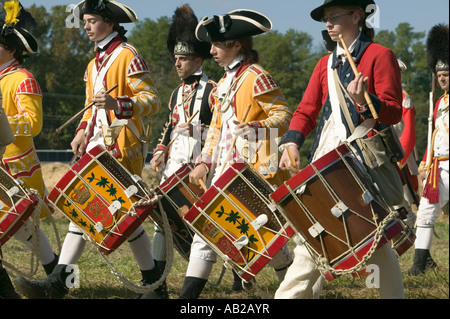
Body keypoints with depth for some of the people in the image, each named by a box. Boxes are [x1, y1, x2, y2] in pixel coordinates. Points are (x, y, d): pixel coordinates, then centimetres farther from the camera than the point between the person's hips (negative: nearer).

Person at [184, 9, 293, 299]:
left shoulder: (257, 78, -10)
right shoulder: (226, 82, 16)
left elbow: (285, 115, -14)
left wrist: (256, 127, -31)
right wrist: (205, 163, 11)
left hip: (252, 171, -8)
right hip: (224, 171, 8)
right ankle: (188, 296, 5)